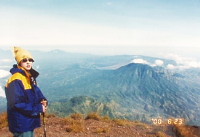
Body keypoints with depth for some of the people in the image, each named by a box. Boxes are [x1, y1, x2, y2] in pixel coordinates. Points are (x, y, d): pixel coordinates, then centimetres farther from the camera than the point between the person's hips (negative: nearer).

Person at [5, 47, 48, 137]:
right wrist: (39, 108, -21)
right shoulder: (16, 80, -23)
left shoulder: (30, 76, 6)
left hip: (30, 120, 9)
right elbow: (17, 104, -26)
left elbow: (36, 91, 15)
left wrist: (43, 100, -8)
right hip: (21, 123, -9)